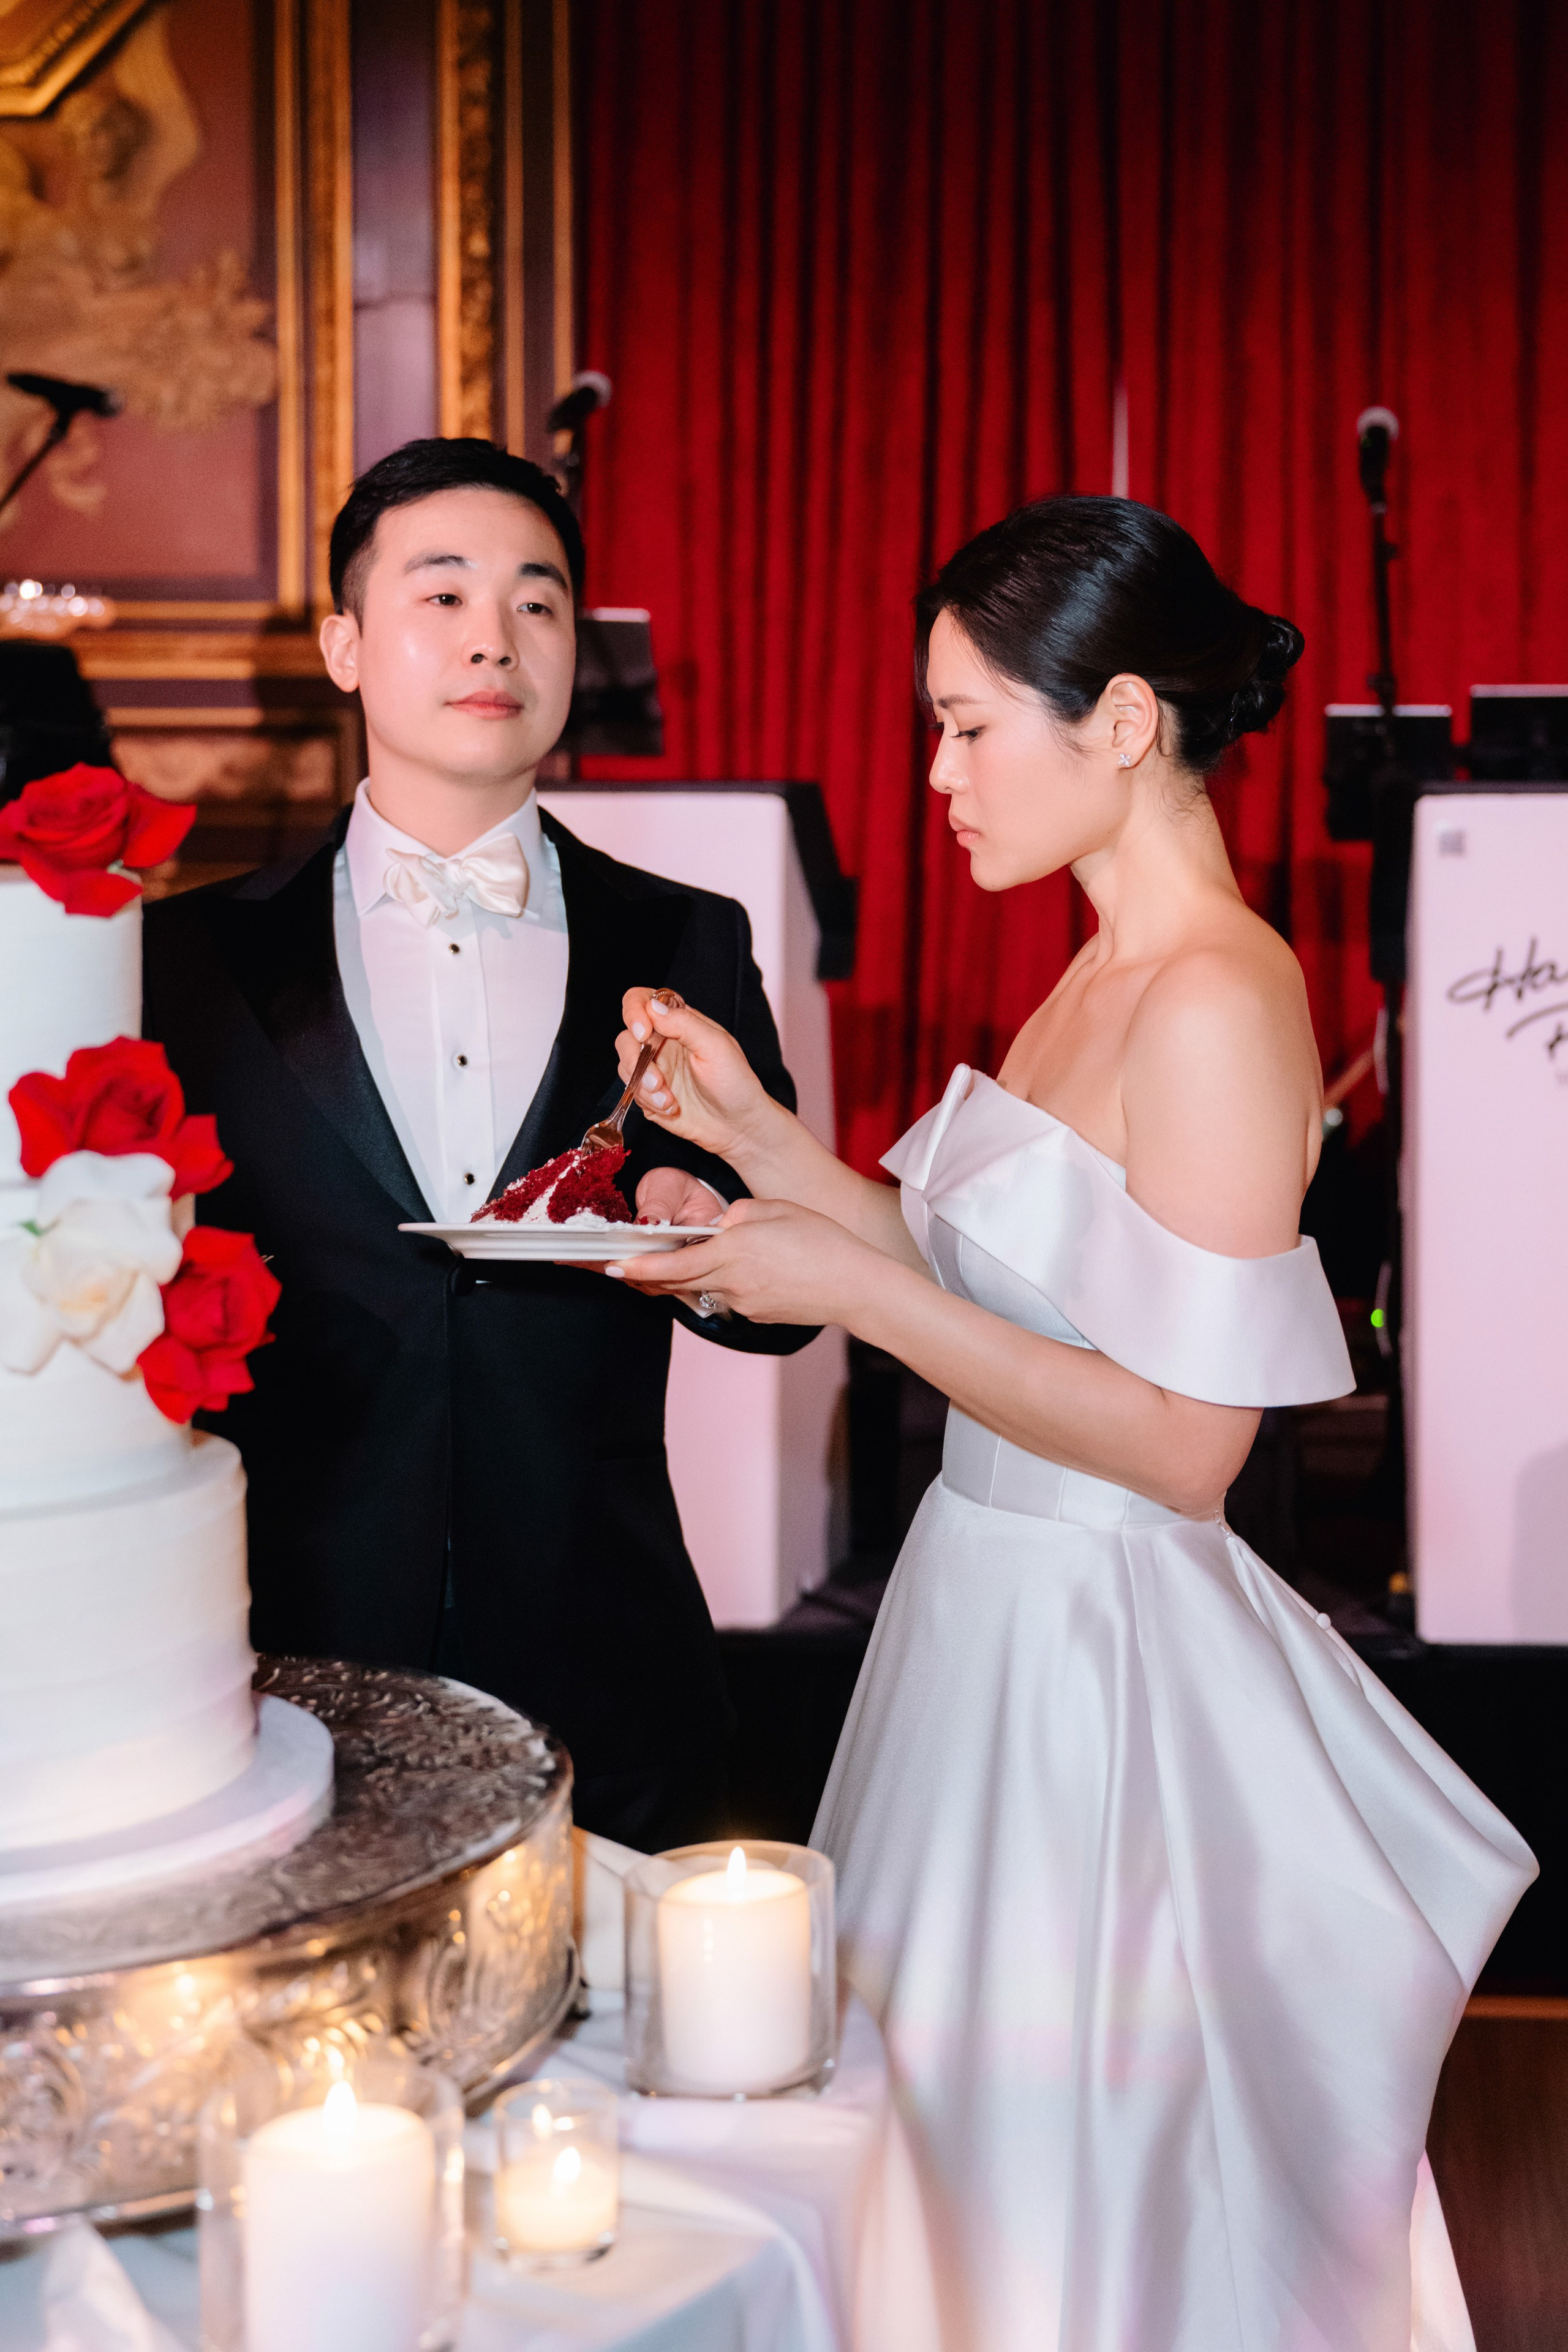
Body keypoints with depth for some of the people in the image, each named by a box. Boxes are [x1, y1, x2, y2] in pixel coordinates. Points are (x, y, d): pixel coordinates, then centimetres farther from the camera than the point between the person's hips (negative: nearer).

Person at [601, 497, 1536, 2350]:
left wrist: (849, 1285, -21)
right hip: (1000, 1604, 9)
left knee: (1103, 2196, 9)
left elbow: (1185, 1439, -23)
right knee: (985, 2154, 23)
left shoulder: (1218, 1003, -21)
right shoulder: (1101, 974, 8)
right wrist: (754, 1133, 1)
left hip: (1101, 1653, -9)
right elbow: (1006, 1296, 7)